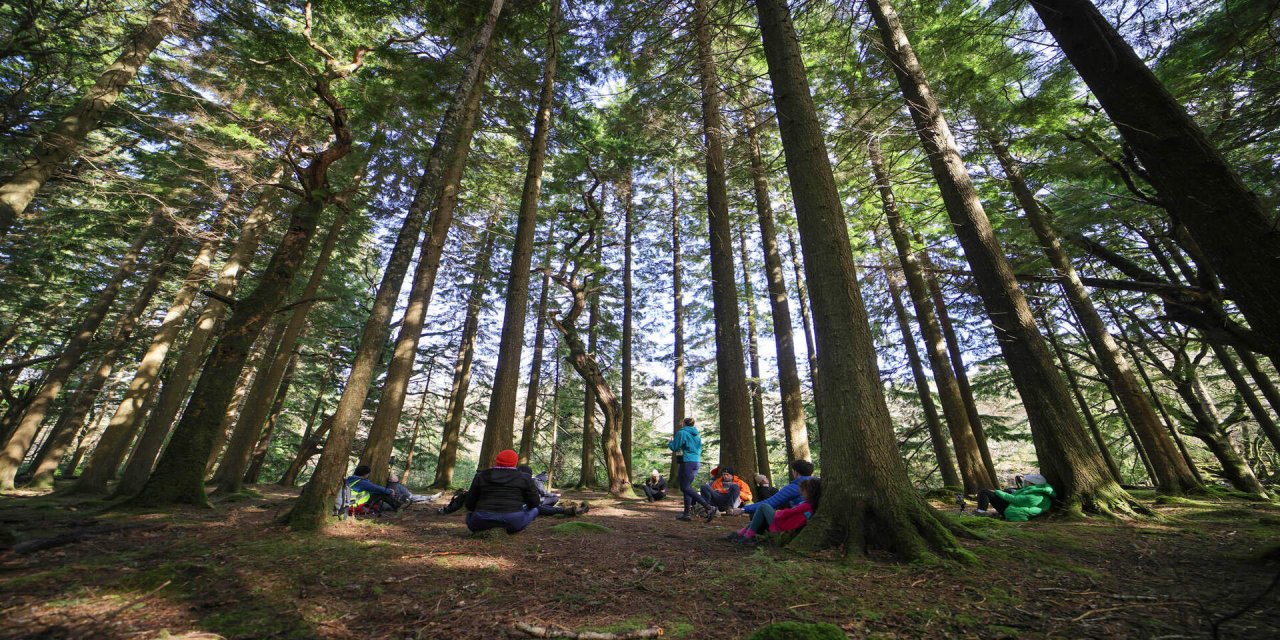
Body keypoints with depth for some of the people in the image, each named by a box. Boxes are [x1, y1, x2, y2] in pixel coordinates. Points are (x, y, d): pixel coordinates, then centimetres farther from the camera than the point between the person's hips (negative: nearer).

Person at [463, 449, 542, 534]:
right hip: (513, 520, -2)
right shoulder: (524, 478, 5)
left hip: (483, 521, 2)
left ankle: (485, 530, 10)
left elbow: (469, 505, 14)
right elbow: (534, 503, 8)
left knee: (470, 515, 35)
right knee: (534, 510, 26)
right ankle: (509, 530, 8)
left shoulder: (480, 476, 11)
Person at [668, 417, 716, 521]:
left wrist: (670, 442, 13)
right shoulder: (697, 435, 16)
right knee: (687, 487, 15)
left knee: (685, 488, -7)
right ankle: (686, 513, 14)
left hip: (687, 462, -9)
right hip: (696, 462, 9)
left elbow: (675, 448, -8)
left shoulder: (681, 433, -7)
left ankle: (708, 507, -17)